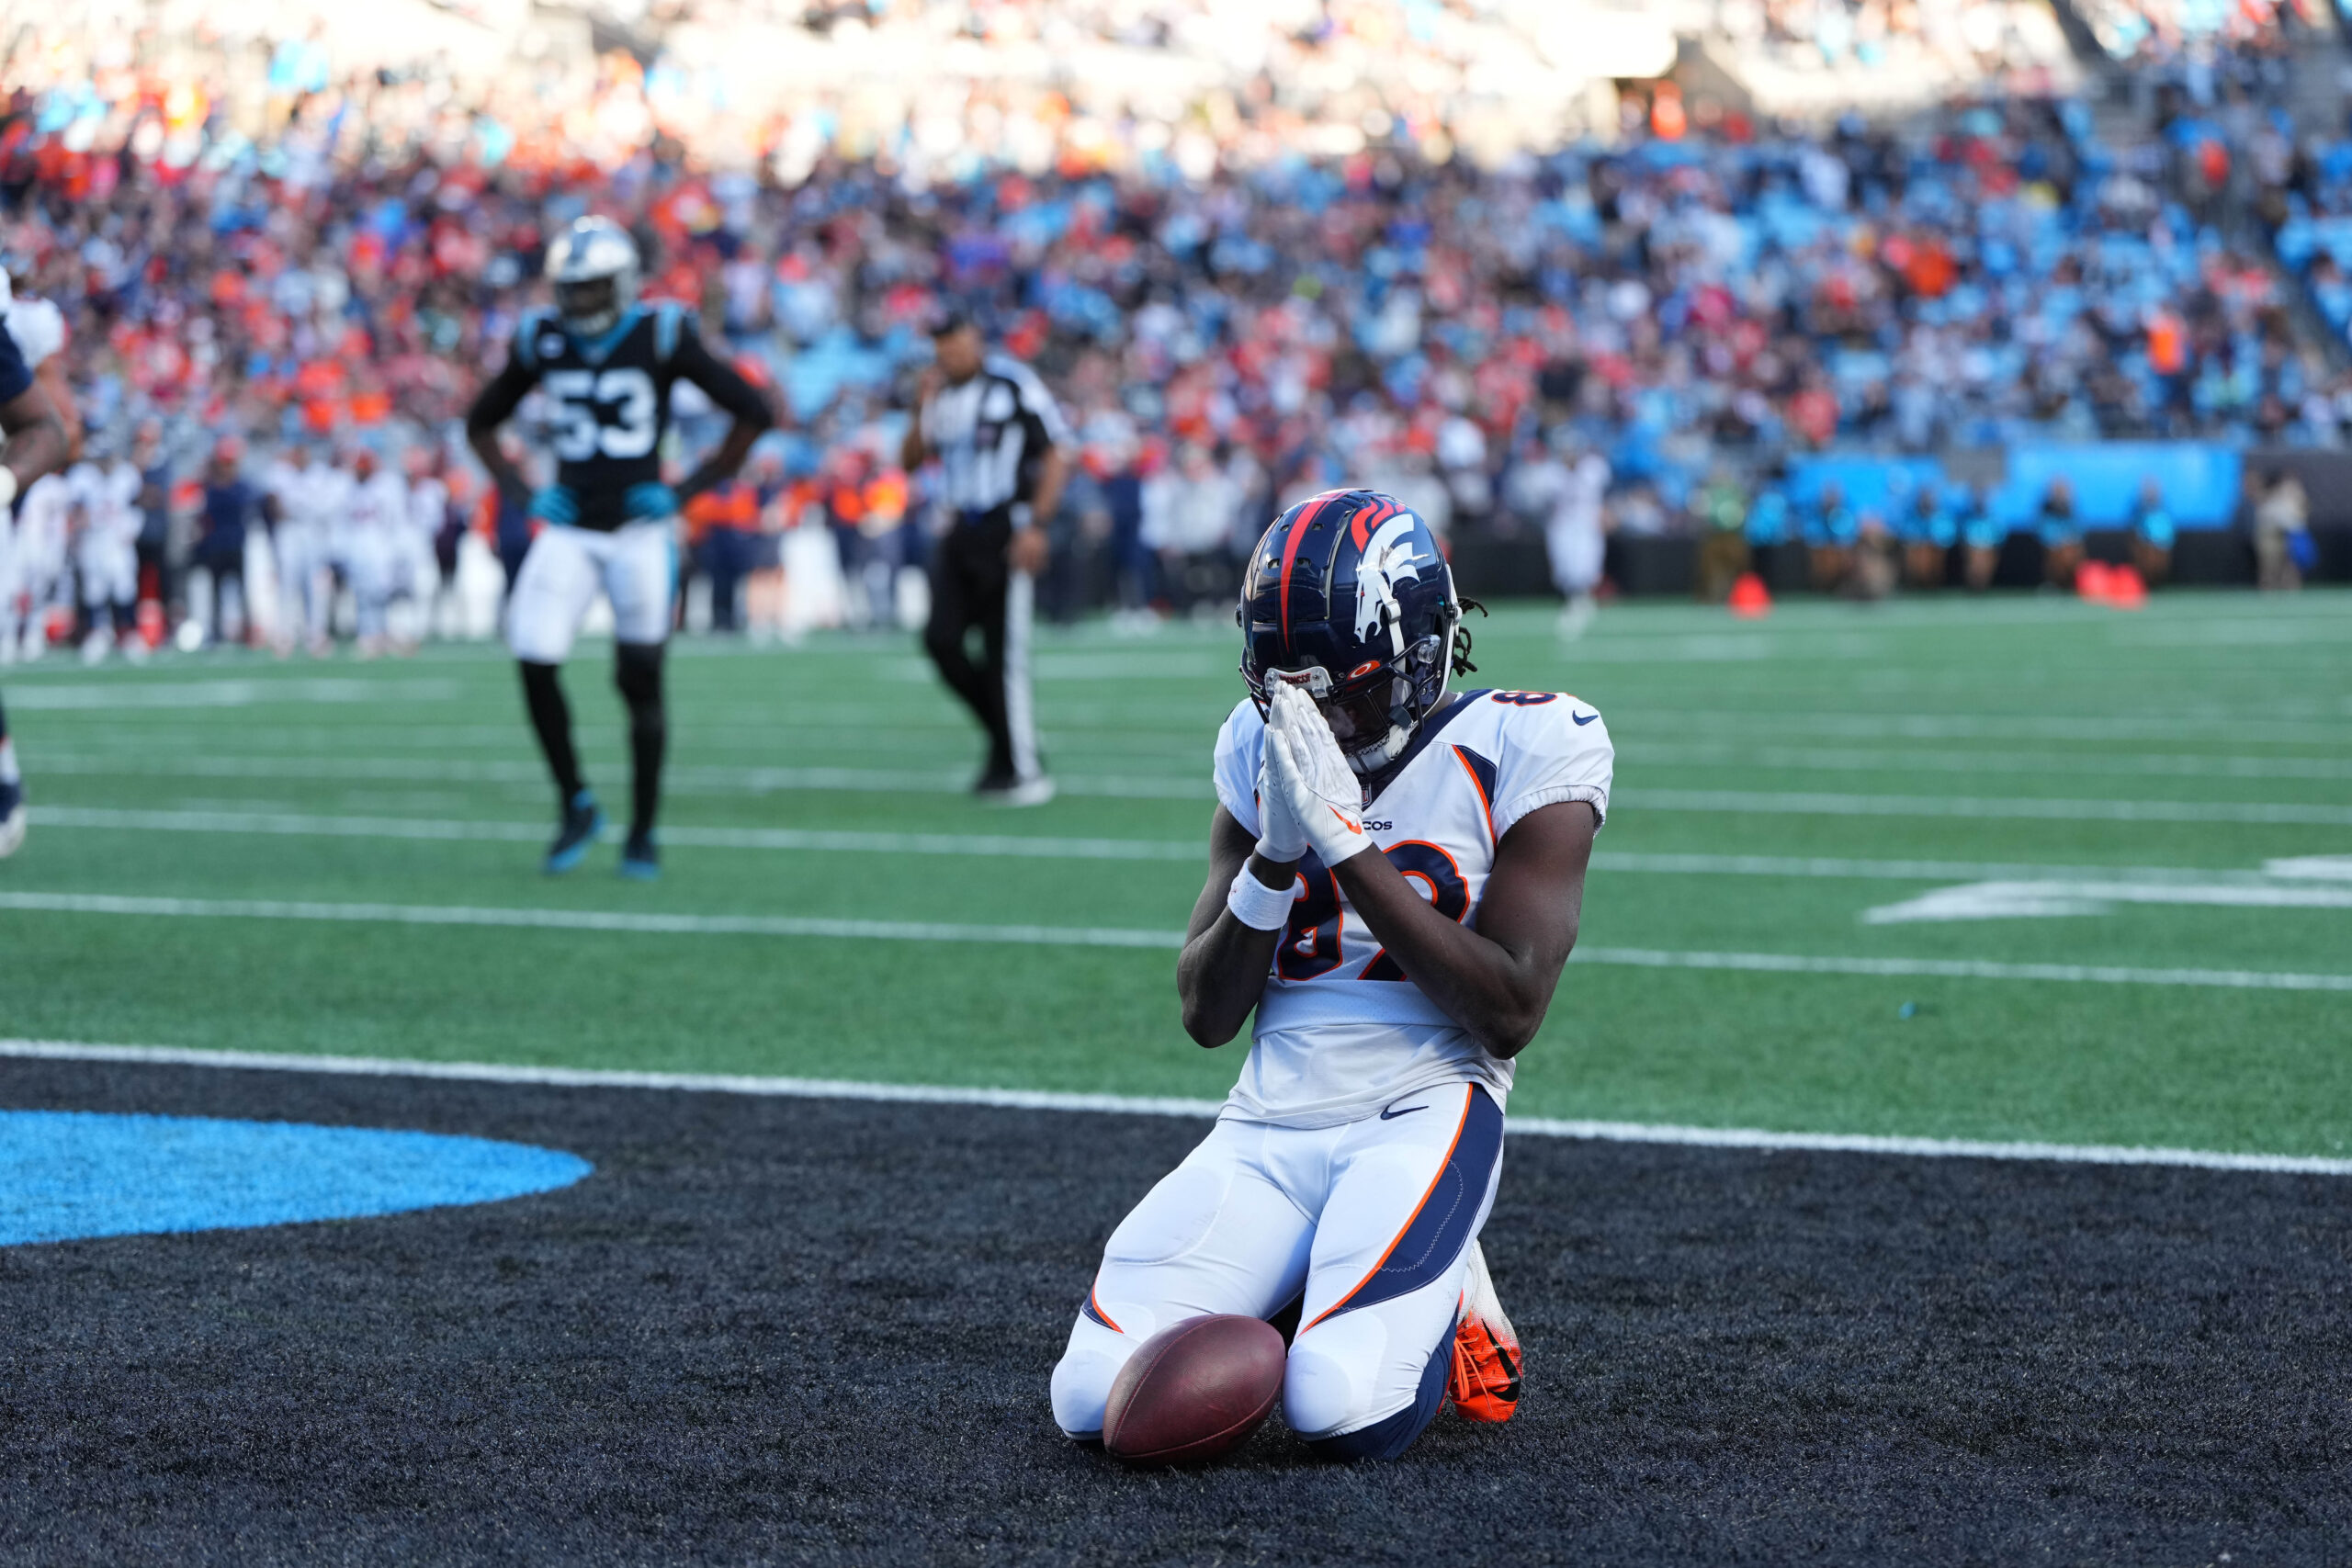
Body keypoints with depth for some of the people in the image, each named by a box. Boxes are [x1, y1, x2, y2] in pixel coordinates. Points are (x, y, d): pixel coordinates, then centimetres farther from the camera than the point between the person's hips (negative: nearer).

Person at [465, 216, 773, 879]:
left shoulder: (661, 337, -8)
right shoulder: (542, 341, 4)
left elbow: (754, 412, -5)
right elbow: (481, 424, 19)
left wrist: (686, 492, -7)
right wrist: (523, 494, 4)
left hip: (639, 533, -3)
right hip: (569, 532, 3)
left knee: (640, 681, 3)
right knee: (535, 662, -12)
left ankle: (642, 833, 17)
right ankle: (574, 806, 8)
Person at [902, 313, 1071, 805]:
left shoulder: (1015, 385, -8)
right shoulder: (942, 395, 12)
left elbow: (1055, 456, -8)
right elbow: (909, 461, 14)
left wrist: (1036, 525, -15)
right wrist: (922, 411, -3)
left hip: (1007, 532, -7)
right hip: (960, 533, 7)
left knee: (1005, 652, -7)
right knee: (942, 640, -2)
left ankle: (1026, 771, 2)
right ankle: (1005, 738, 16)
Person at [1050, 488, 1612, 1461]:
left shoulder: (1525, 749, -5)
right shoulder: (1264, 750, 8)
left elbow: (1510, 1013, -14)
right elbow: (1207, 1016, 7)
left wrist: (1347, 839, -16)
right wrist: (1276, 852, -11)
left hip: (1424, 1114, -4)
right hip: (1269, 1126, 4)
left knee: (1346, 1408, -30)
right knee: (1099, 1398, -16)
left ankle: (1442, 1296, 5)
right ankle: (1311, 1282, 12)